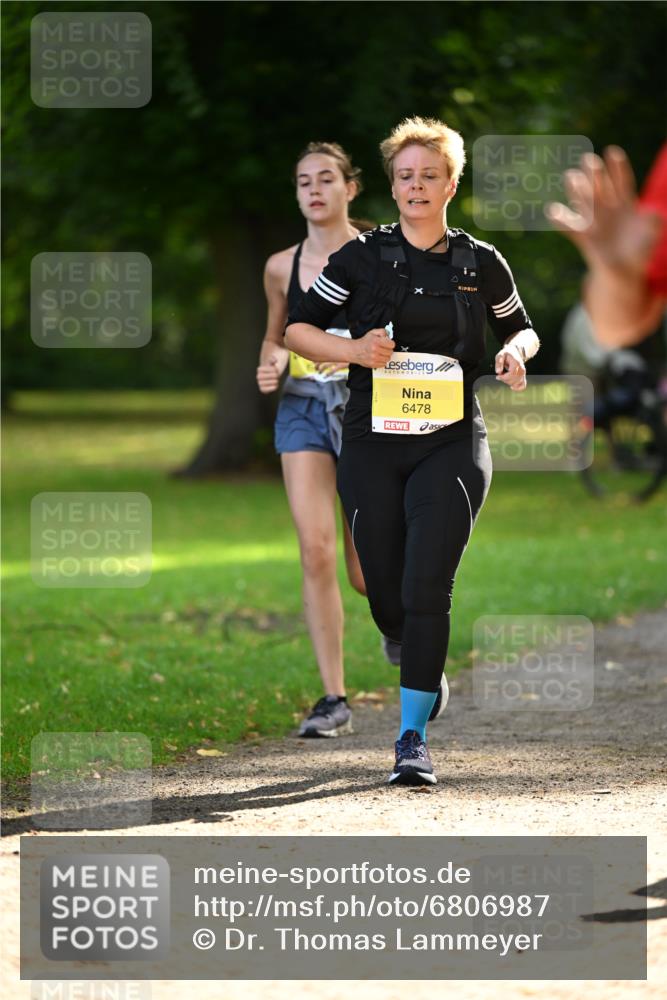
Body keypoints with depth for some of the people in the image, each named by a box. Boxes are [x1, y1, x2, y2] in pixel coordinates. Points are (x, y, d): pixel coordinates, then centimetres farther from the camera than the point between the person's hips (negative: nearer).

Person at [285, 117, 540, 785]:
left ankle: (414, 736, -11)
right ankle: (412, 661, 39)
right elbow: (296, 328, 6)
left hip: (451, 446, -1)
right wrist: (353, 350, -12)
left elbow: (522, 329, 21)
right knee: (386, 597, 4)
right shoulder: (361, 257, 4)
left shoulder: (480, 264, 7)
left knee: (426, 590, -14)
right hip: (372, 445, 1)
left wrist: (516, 352, -3)